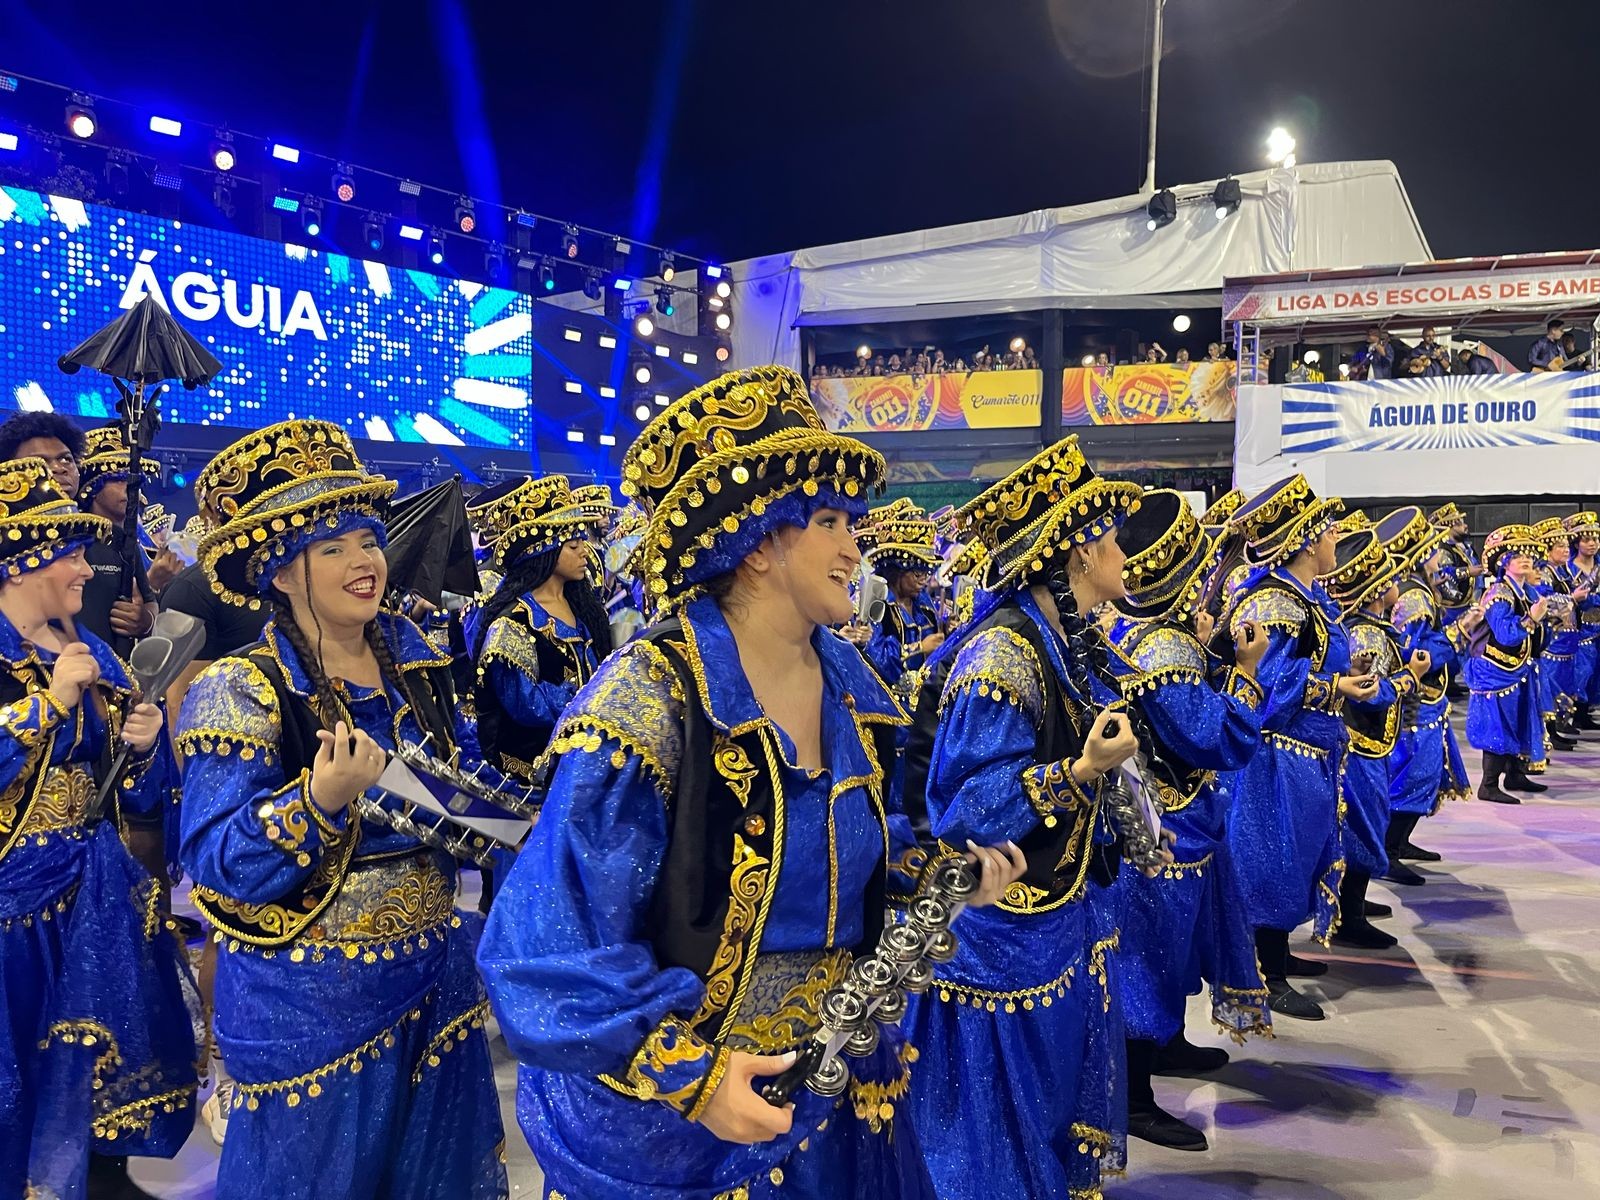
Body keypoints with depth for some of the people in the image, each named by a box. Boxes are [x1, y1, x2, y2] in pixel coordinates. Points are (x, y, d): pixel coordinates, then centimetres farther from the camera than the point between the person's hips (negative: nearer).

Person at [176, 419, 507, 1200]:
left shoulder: (415, 660, 3)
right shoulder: (241, 691, -15)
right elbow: (218, 867, -19)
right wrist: (322, 802, -34)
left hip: (434, 968, 6)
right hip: (311, 996, -5)